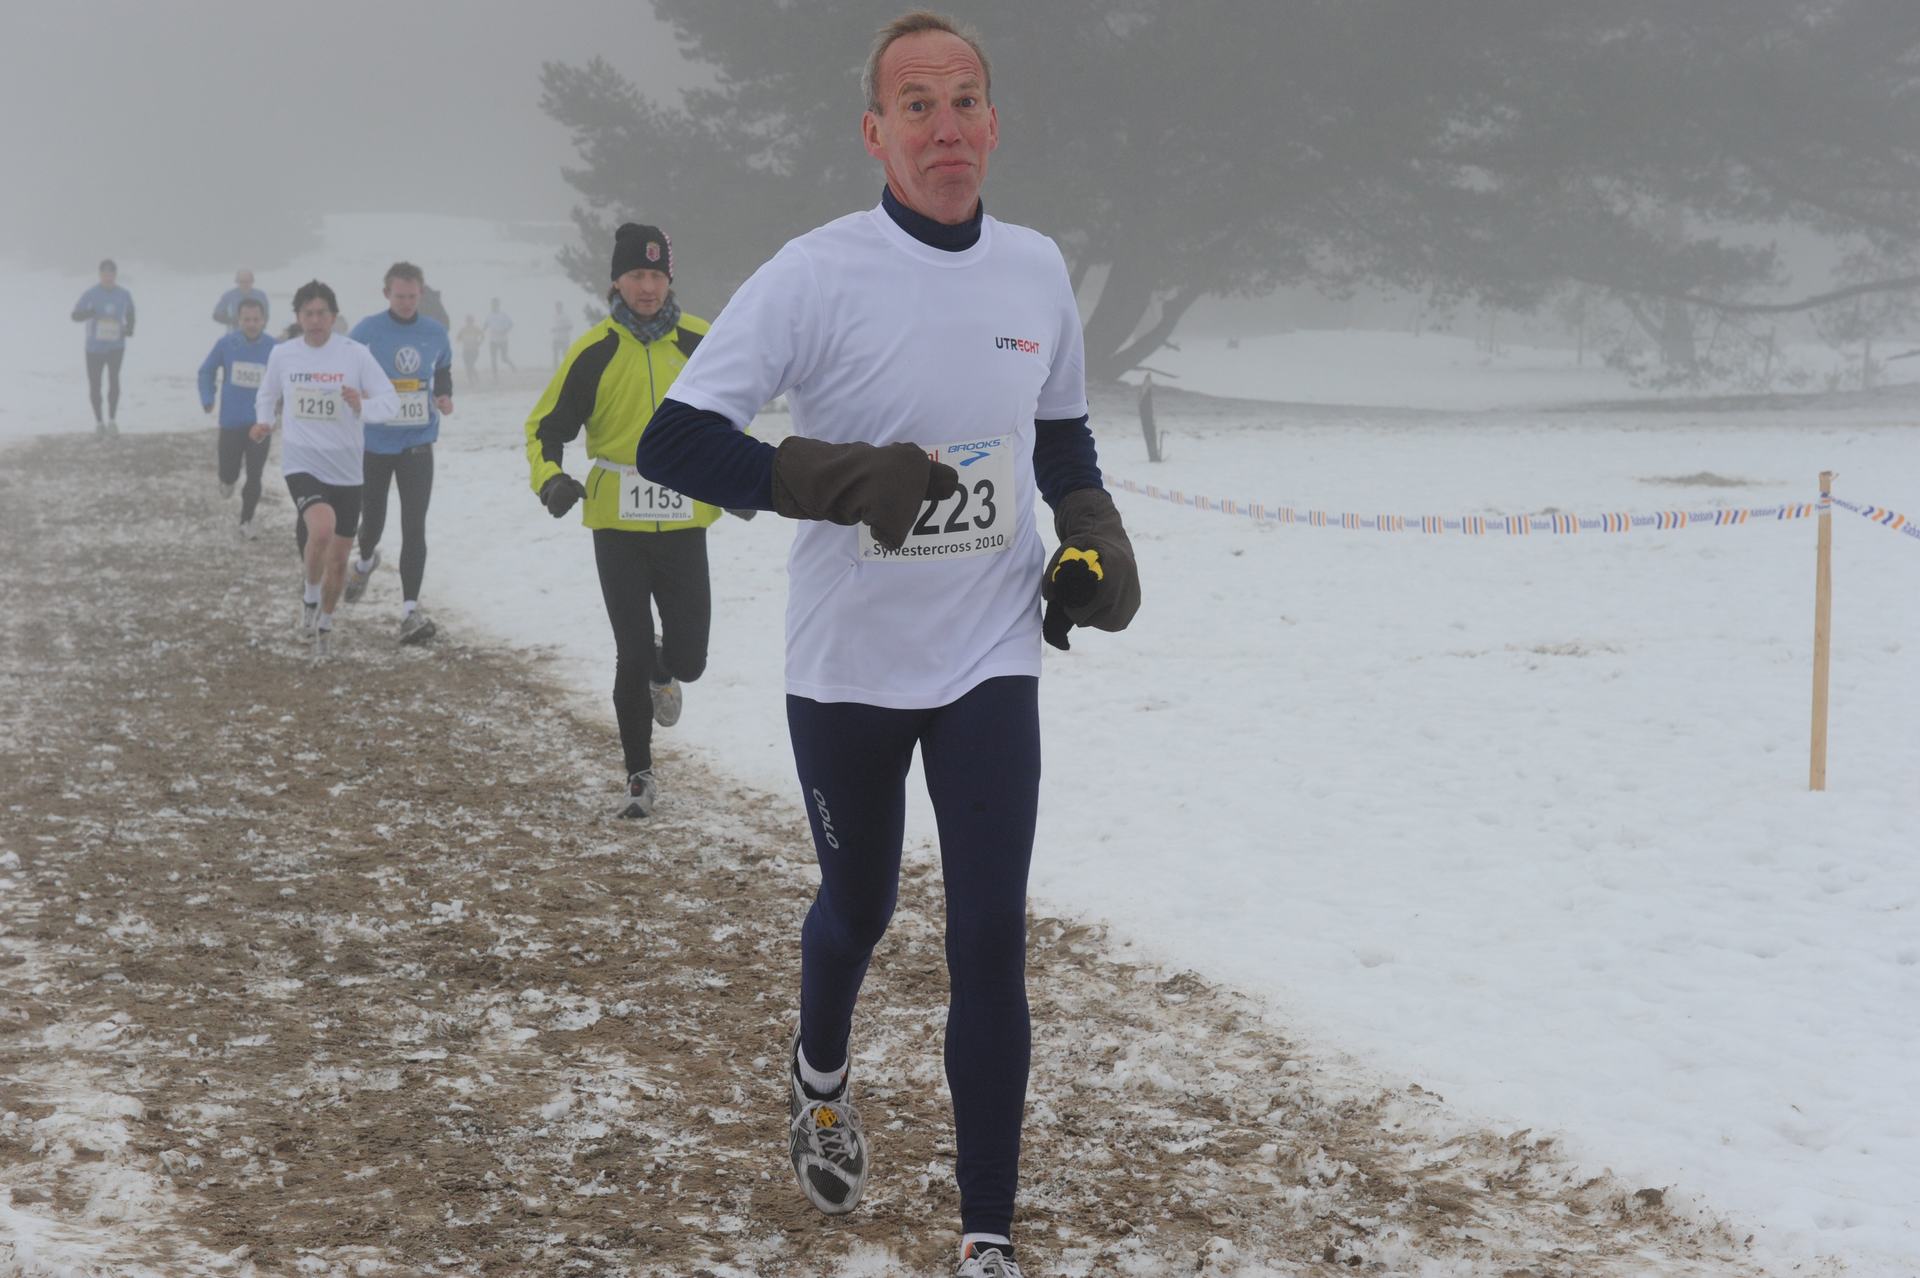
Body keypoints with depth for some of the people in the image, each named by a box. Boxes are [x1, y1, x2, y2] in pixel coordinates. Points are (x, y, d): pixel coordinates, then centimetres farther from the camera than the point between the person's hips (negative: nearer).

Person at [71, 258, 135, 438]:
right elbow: (75, 316, -11)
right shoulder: (90, 294, -10)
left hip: (116, 346, 0)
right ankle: (99, 421, 28)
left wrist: (129, 328, -4)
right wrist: (90, 313, -32)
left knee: (114, 377, -21)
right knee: (94, 385, 6)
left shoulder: (124, 295, -2)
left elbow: (130, 314, 17)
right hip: (95, 347, 0)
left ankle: (112, 419, -9)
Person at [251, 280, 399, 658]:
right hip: (302, 463, -1)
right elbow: (268, 396, 18)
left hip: (346, 469, 1)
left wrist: (363, 405, -28)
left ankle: (324, 623, 36)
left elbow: (391, 402, -8)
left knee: (338, 558, 10)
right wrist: (265, 421, -1)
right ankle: (310, 597, -1)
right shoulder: (282, 355, 0)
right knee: (322, 528, -29)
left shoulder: (355, 354, -7)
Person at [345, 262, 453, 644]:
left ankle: (410, 611, -10)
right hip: (373, 444, 0)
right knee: (373, 517, 15)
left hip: (417, 445, 0)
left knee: (414, 527, -9)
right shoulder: (366, 331, -7)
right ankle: (365, 562, 51)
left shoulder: (436, 333, 1)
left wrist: (444, 397, -3)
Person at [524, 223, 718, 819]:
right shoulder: (595, 350, -3)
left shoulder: (699, 342, 2)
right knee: (632, 654, -1)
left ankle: (663, 673, 39)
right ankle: (639, 775, 15)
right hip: (618, 524, -1)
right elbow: (547, 424, -1)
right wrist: (550, 478, -20)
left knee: (688, 659, 1)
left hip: (684, 522, 2)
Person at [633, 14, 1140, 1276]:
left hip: (991, 658, 2)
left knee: (991, 935, -6)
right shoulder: (818, 274, -14)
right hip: (847, 664, -2)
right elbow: (674, 442, -19)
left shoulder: (1037, 269, 0)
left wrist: (1095, 536, -1)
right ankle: (820, 1075, 52)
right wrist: (844, 478, -31)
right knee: (859, 907, 18)